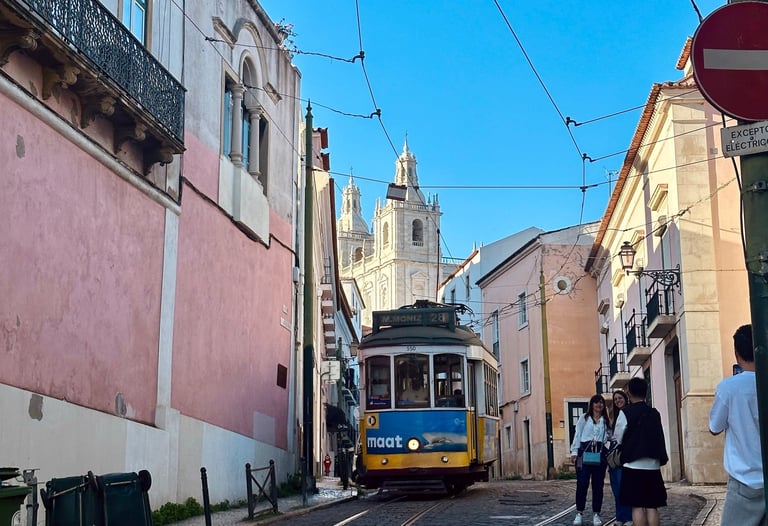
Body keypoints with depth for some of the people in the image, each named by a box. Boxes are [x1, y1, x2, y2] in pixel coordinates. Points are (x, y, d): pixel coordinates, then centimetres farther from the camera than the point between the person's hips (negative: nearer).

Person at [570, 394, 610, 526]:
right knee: (582, 483, -6)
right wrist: (574, 451, -4)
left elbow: (608, 437, 11)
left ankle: (596, 514, 10)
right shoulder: (584, 419, 9)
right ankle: (579, 513, -1)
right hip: (584, 451, -2)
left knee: (598, 484, 3)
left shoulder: (606, 421, 15)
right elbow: (577, 435, 5)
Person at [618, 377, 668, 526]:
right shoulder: (654, 413, 8)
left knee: (637, 506, -1)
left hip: (633, 465, -3)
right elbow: (660, 438, 14)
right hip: (653, 465, 3)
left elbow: (618, 439, 0)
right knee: (652, 506, 5)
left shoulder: (625, 412, -4)